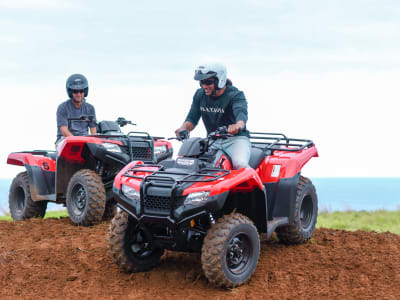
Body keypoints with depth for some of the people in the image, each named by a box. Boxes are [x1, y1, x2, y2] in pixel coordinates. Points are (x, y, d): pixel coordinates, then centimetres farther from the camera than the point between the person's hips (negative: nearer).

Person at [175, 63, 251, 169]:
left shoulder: (235, 95, -12)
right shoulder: (200, 95, 6)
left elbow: (241, 112, -32)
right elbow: (192, 118, 8)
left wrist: (238, 125, -56)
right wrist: (184, 128, -16)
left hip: (235, 138, -5)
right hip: (212, 141, 5)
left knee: (240, 164, -32)